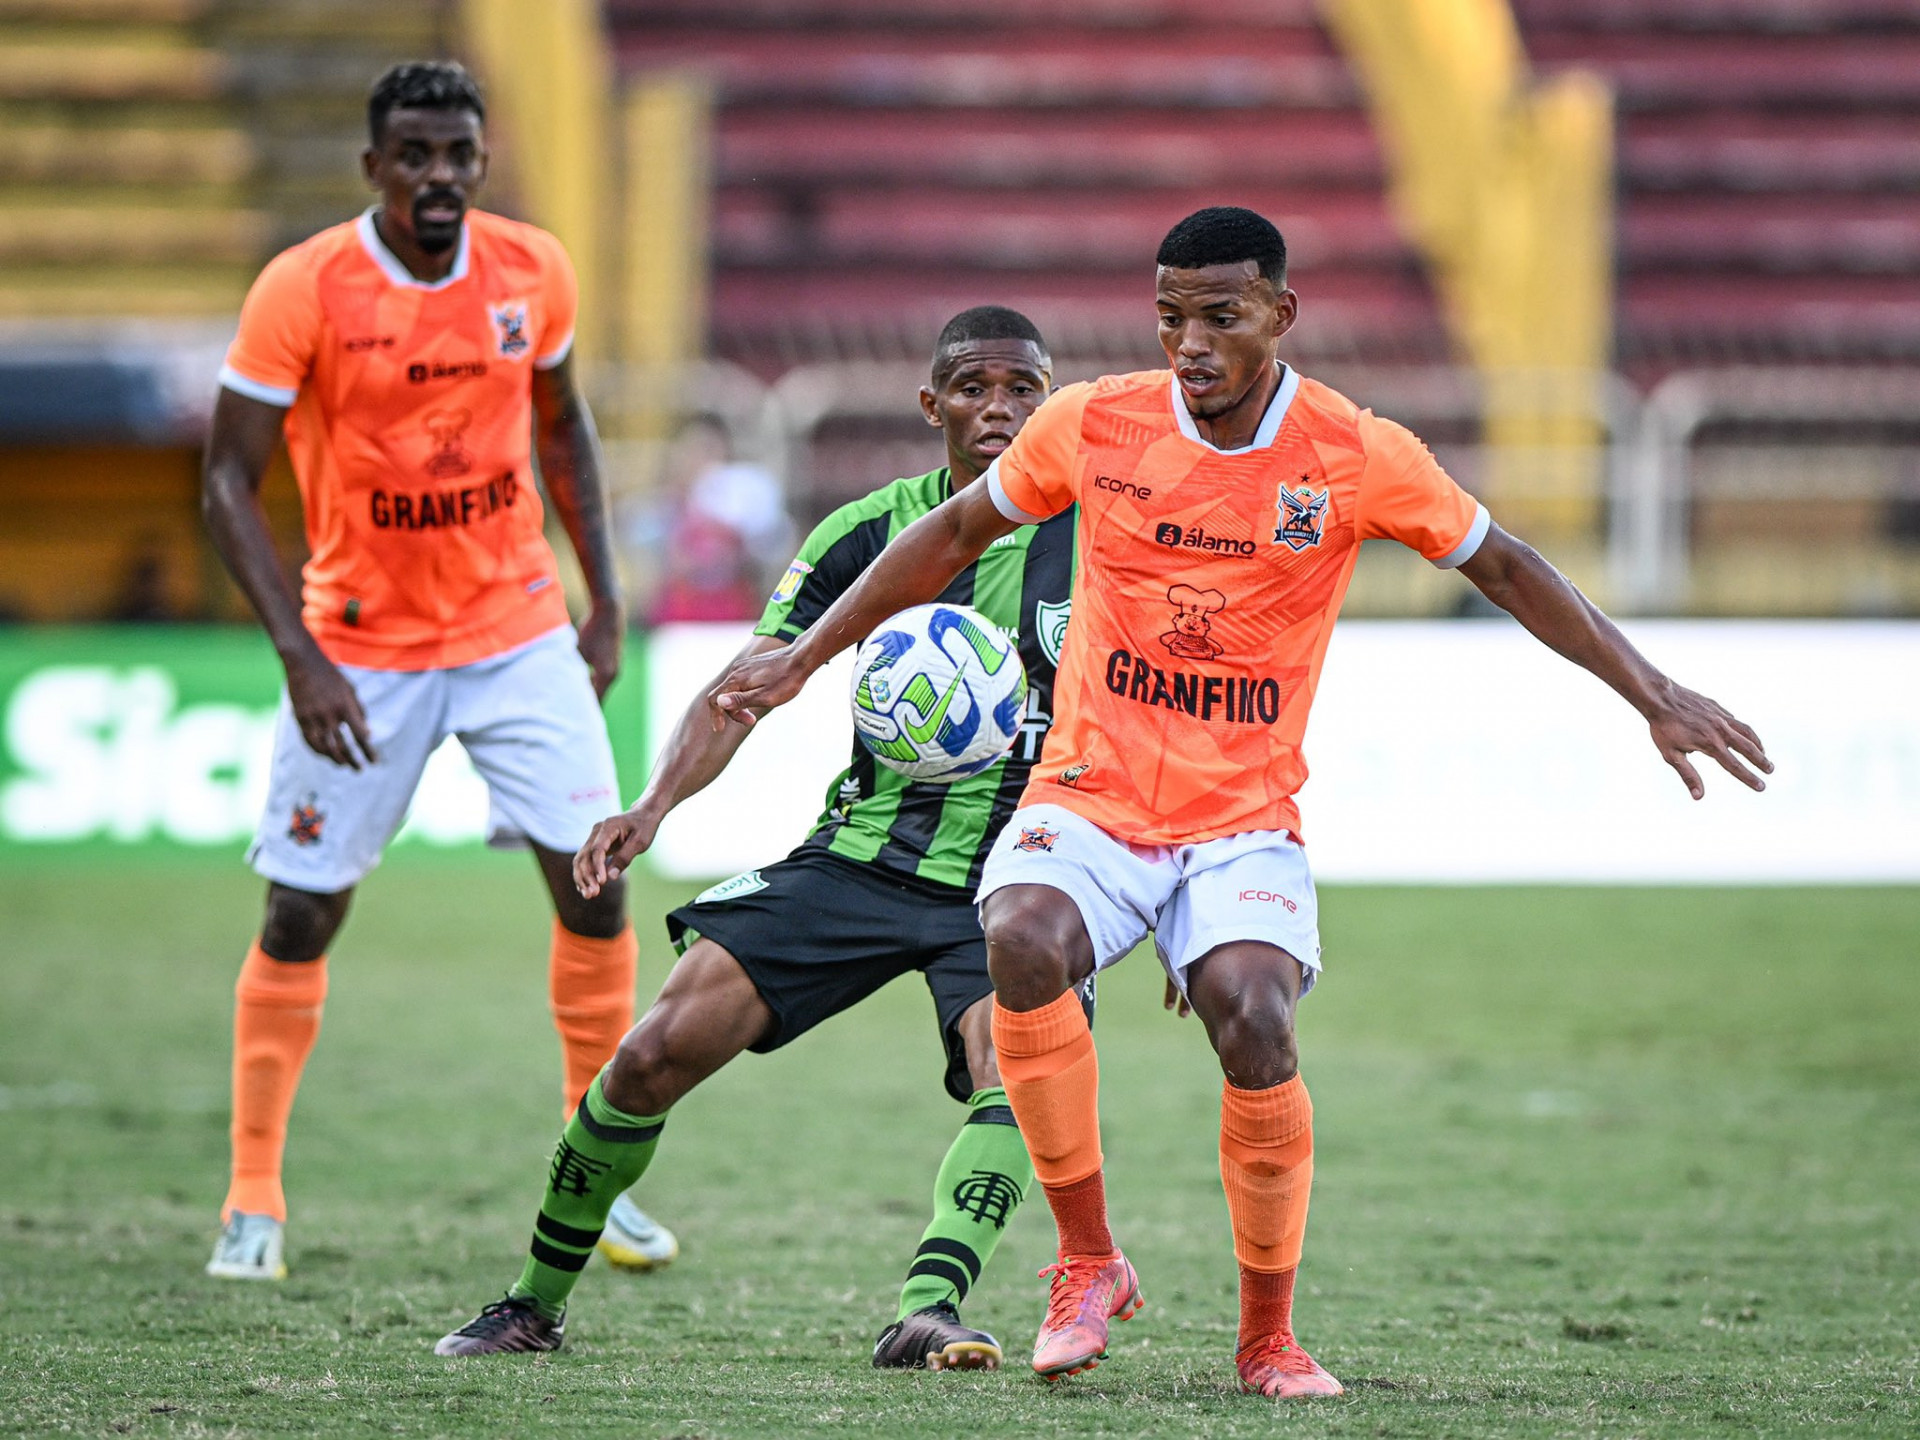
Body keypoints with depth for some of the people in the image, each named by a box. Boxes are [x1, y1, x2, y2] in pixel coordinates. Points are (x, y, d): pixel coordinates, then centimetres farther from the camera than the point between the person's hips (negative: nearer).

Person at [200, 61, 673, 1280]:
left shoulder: (533, 271, -4)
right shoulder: (305, 291, -16)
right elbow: (232, 481, -13)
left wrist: (605, 601, 8)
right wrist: (301, 657, -22)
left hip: (520, 629, 3)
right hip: (362, 646, -3)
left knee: (595, 882, -5)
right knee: (302, 913, -2)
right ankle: (254, 1200, 12)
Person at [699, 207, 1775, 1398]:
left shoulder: (1357, 457, -5)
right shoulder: (1093, 426, -2)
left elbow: (1505, 570, 5)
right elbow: (953, 535, 13)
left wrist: (1654, 696, 0)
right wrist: (806, 659, 15)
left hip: (1245, 820, -1)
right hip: (1089, 797, 1)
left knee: (1254, 1016, -27)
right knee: (1022, 940, -31)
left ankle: (1270, 1335, -6)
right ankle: (1089, 1264, -13)